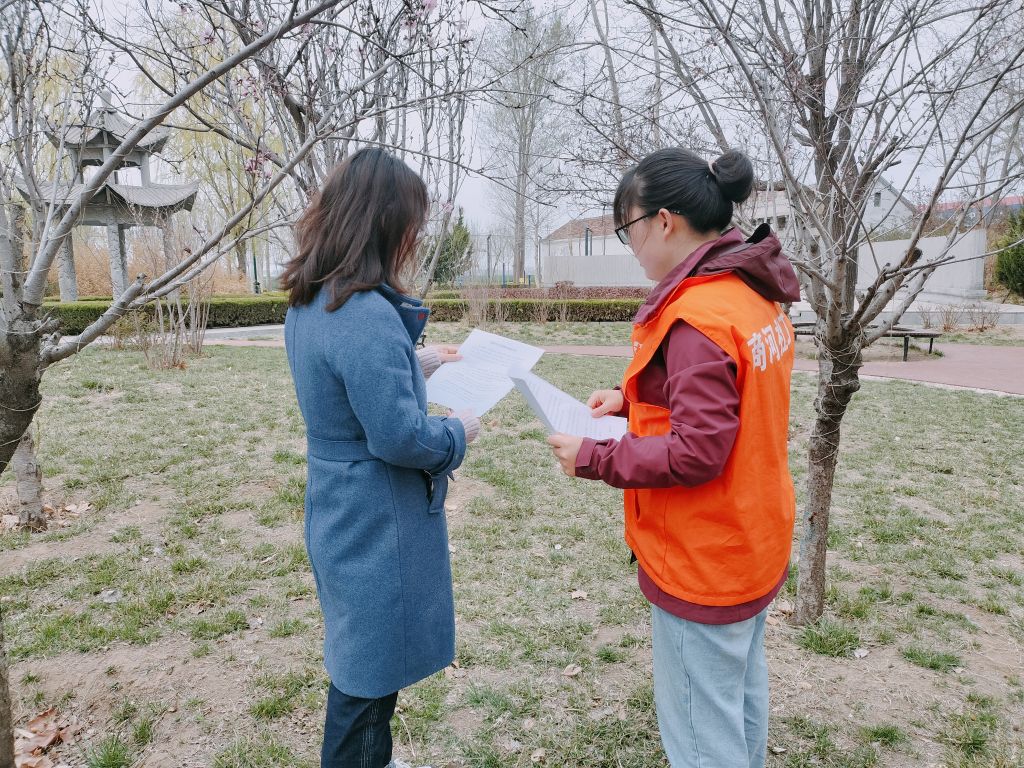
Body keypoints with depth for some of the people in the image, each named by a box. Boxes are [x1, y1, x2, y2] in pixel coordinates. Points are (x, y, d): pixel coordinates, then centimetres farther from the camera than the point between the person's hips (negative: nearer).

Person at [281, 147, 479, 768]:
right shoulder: (367, 315, -28)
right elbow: (399, 437, -27)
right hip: (378, 528, -10)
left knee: (360, 662, 26)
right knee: (370, 676, 11)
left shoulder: (308, 301, 3)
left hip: (338, 513, 10)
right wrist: (460, 431, -9)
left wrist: (414, 365, 17)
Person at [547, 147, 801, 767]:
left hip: (704, 562, -9)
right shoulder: (755, 295, 3)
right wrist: (633, 398, 5)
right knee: (743, 694, 27)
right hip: (757, 544, 9)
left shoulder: (698, 316, -25)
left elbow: (695, 453, -27)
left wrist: (591, 459, -18)